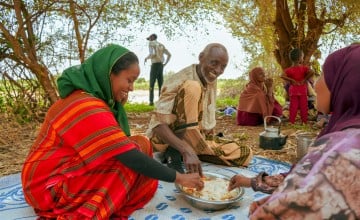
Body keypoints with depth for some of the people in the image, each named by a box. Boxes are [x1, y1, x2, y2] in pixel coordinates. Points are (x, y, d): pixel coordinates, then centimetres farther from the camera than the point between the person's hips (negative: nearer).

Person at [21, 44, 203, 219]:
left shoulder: (89, 96, 5)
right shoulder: (86, 107, -26)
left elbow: (120, 145, 5)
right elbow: (130, 156, -29)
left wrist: (118, 103, -6)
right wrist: (178, 177, -21)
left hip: (71, 172, 9)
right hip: (50, 186, -9)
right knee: (139, 146, -22)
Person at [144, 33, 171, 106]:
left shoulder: (151, 43, -2)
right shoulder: (161, 45, 18)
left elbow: (151, 54, -18)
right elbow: (169, 54, 13)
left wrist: (146, 58, 0)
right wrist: (165, 63, 13)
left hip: (154, 65, -6)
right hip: (161, 65, 6)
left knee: (152, 84, -3)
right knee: (161, 84, 5)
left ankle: (151, 101, -8)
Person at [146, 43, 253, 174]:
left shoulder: (211, 81, 3)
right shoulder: (180, 82, -22)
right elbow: (158, 125, -30)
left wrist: (211, 144, 5)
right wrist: (187, 151, -41)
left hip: (195, 140, 8)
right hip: (165, 138, -7)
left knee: (245, 154, -7)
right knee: (192, 87, -29)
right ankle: (174, 154, -25)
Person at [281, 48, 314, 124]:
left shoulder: (289, 69, -5)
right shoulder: (304, 68, -7)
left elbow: (282, 76, -20)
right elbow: (311, 72, -25)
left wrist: (291, 80, -12)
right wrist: (305, 79, -14)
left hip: (293, 90, 1)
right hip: (302, 89, -1)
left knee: (293, 106, 6)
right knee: (303, 106, 8)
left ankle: (291, 121, 6)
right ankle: (304, 121, 12)